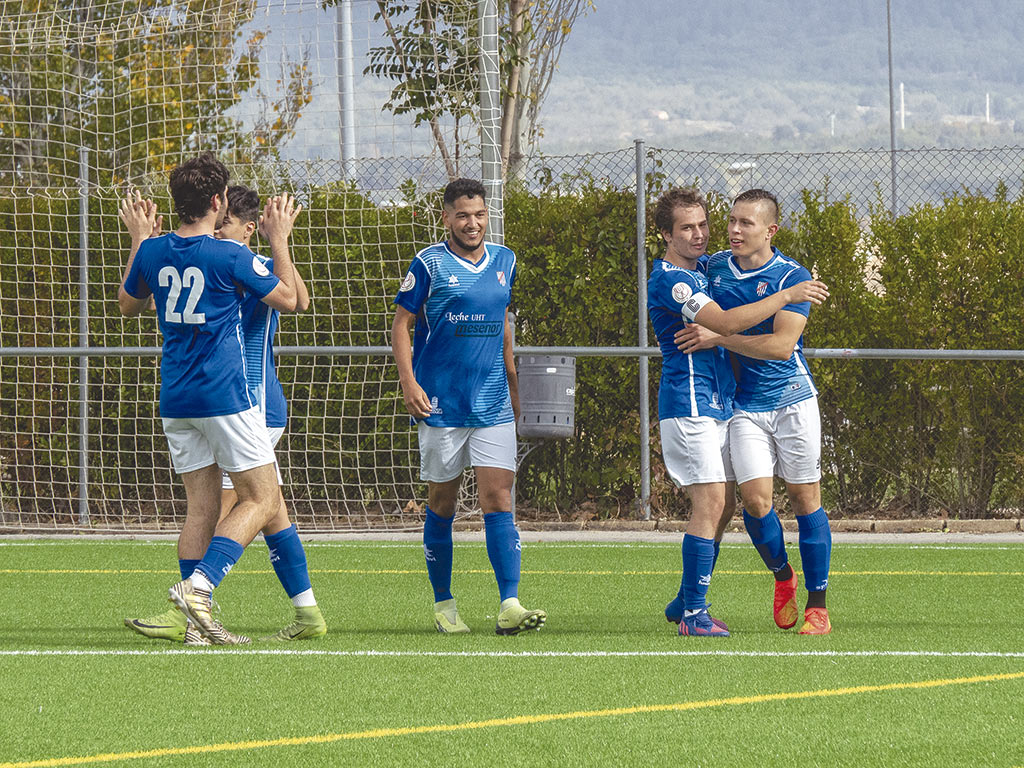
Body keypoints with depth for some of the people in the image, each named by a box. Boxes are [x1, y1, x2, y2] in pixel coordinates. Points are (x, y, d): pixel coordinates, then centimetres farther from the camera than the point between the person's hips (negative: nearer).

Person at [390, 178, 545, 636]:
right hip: (441, 405, -3)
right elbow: (401, 325, -1)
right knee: (442, 505, 5)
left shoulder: (504, 262, 10)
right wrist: (409, 383, -12)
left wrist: (512, 385, 24)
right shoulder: (430, 264, -4)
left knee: (498, 499, -7)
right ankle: (443, 604, 17)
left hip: (493, 405, 3)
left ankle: (510, 606, -14)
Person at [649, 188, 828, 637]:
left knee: (721, 506, 9)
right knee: (710, 503, -14)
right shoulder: (669, 279, -14)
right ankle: (693, 613, -12)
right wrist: (787, 296, -20)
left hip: (719, 403, 9)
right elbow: (725, 322, -24)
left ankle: (685, 604, 18)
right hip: (689, 402, -9)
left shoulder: (705, 265, 15)